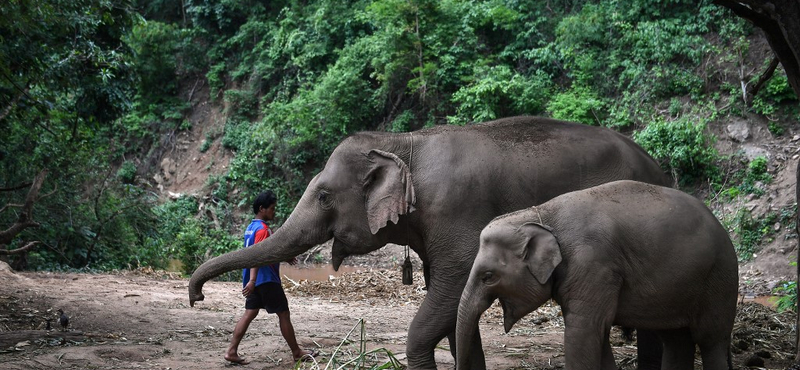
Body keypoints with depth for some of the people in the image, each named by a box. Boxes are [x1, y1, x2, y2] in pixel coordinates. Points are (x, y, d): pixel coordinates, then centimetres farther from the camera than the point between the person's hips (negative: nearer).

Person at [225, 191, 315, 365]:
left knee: (249, 314, 8)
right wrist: (252, 280, -33)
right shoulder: (263, 229, -17)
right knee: (283, 314, 1)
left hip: (256, 280, 9)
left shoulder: (251, 227, 14)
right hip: (267, 280, -9)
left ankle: (232, 351, 1)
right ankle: (297, 353, 9)